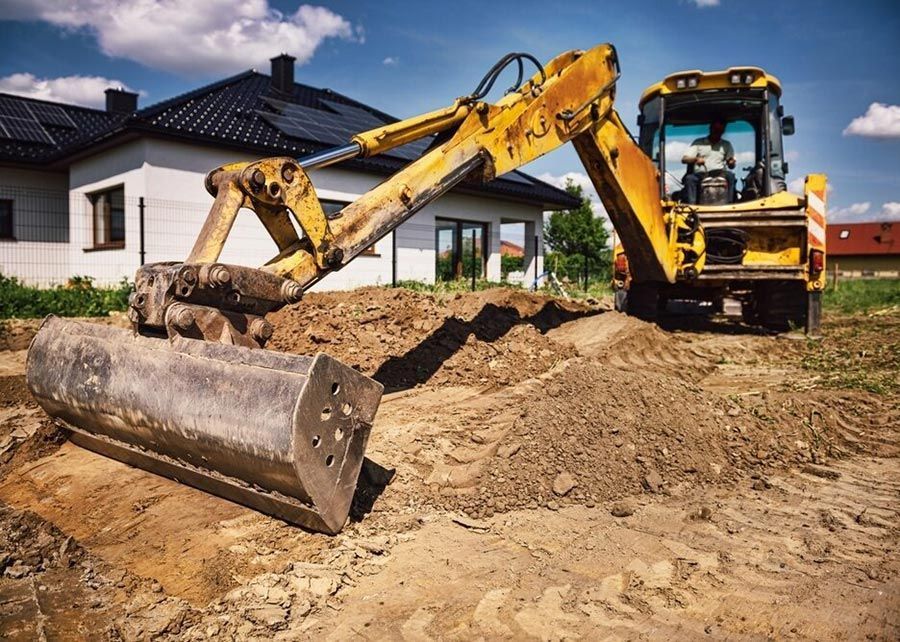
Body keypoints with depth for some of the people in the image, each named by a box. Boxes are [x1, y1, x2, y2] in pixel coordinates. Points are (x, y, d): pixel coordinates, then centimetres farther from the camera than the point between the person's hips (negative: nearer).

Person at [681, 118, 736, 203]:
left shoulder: (726, 145, 19)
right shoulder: (698, 142, 15)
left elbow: (731, 166, 13)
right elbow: (684, 159, 4)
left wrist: (731, 163, -13)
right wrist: (696, 159, -17)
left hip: (718, 174, 1)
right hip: (700, 174, -1)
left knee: (730, 176, -31)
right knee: (689, 178, -33)